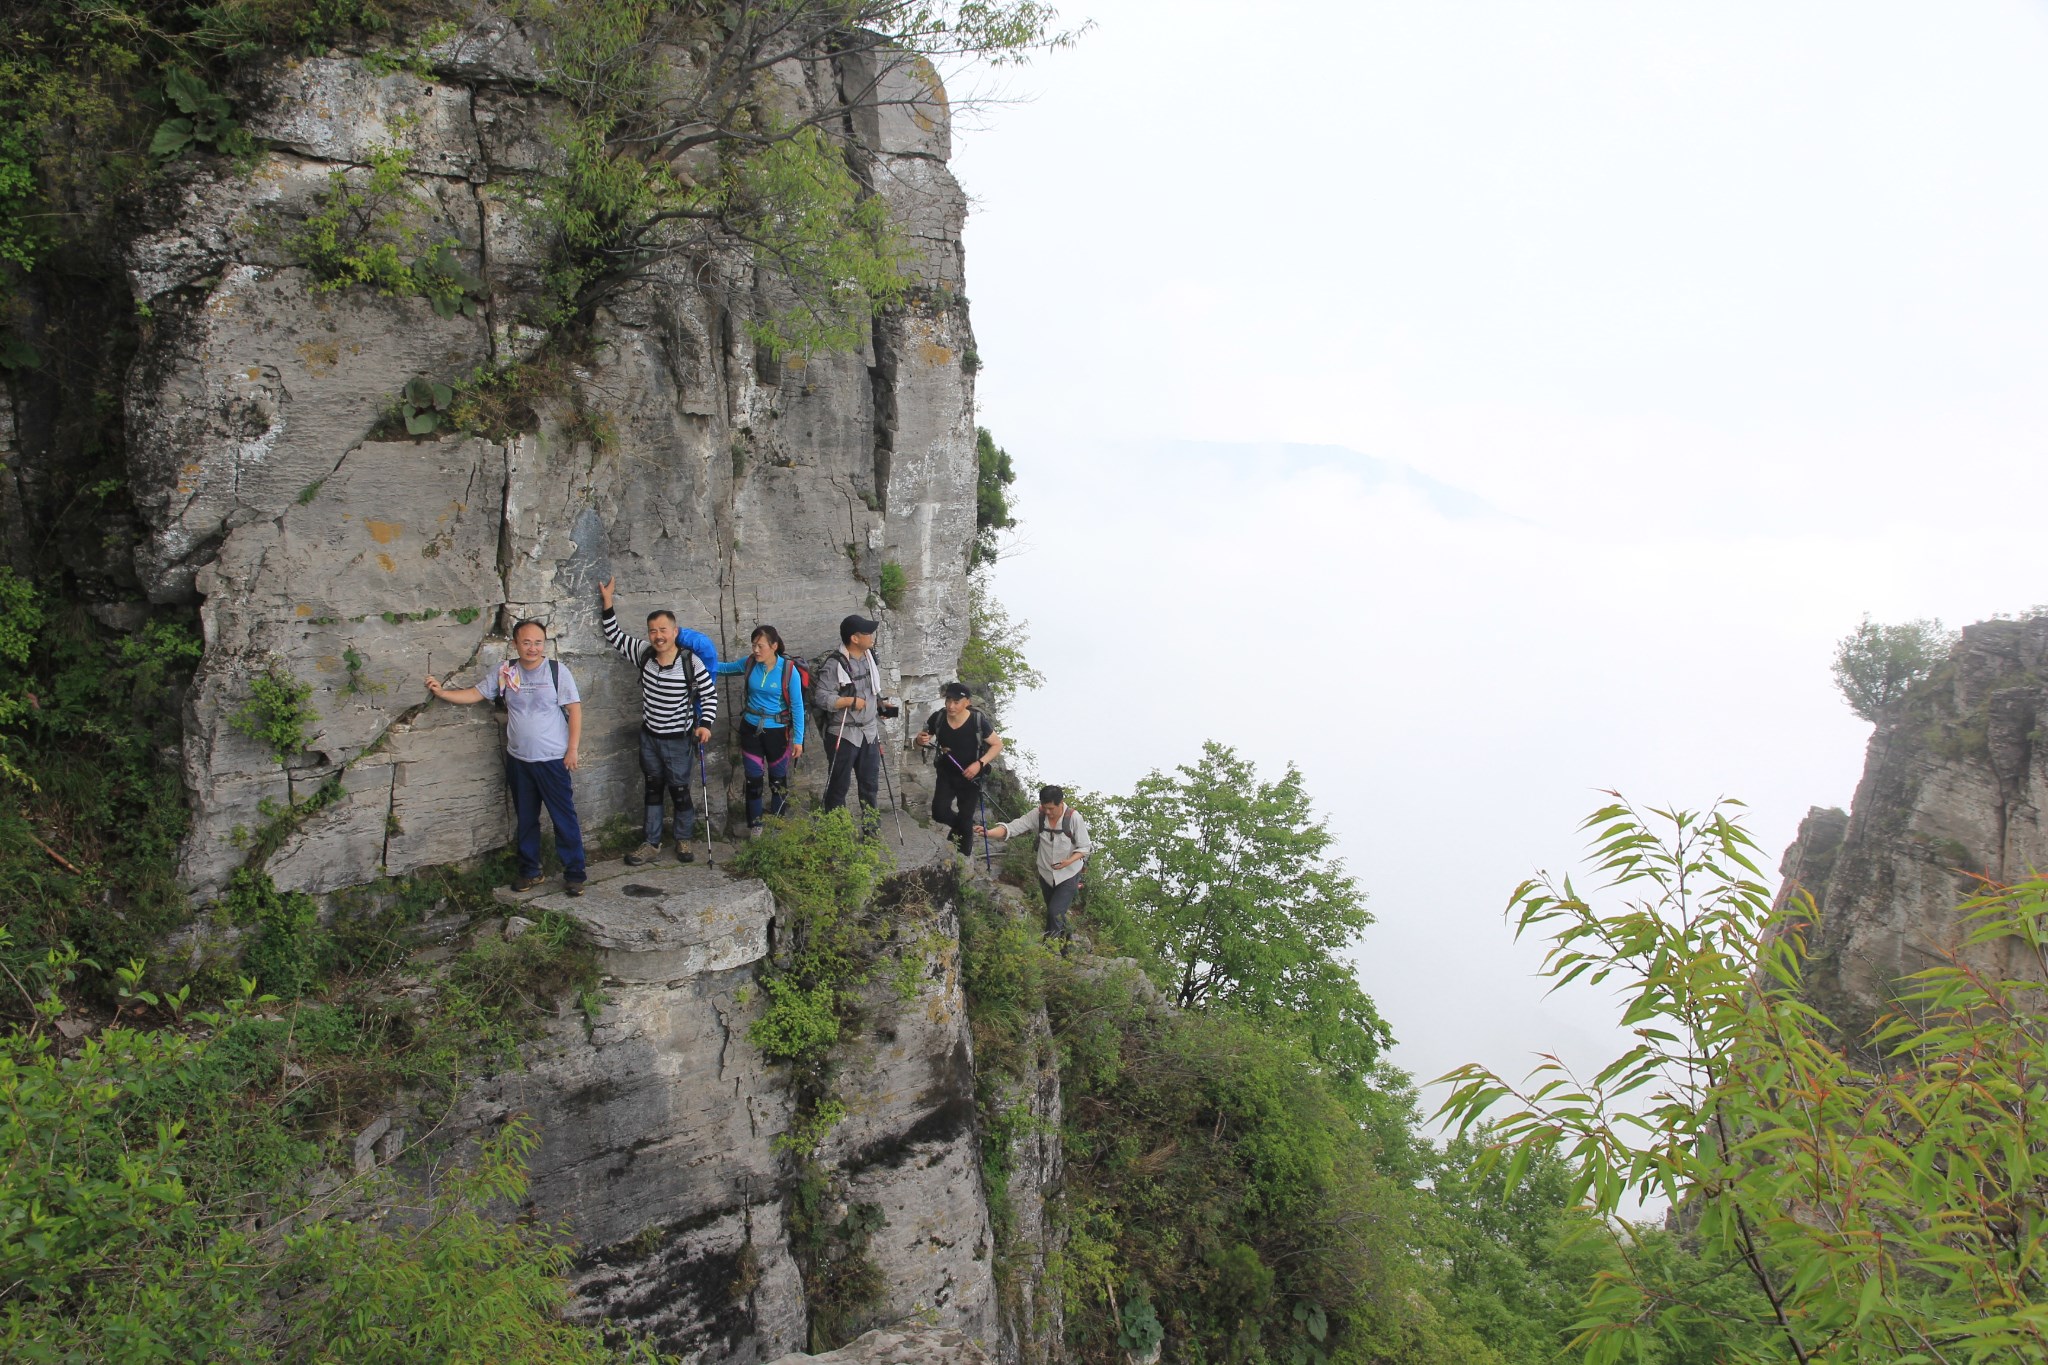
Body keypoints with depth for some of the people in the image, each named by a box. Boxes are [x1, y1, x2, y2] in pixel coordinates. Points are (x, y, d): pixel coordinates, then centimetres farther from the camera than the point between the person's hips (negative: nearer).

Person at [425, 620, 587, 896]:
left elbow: (574, 709, -9)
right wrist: (442, 692, -8)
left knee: (564, 818, 0)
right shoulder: (504, 672, 1)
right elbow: (474, 694, 6)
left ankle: (574, 874, 9)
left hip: (553, 759, -4)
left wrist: (573, 749, -13)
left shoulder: (557, 671, -10)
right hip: (518, 759, 4)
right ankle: (529, 871, 28)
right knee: (526, 819, 15)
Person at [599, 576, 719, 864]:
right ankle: (651, 844, 21)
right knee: (652, 790, 13)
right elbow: (614, 636, 6)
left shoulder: (691, 662, -18)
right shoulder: (644, 653, -6)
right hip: (649, 736, 4)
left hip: (679, 740, -4)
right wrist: (607, 603, -1)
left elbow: (709, 694, -8)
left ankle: (683, 841, 25)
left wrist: (705, 724, -19)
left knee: (679, 791, 6)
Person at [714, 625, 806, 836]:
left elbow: (797, 706, -12)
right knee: (753, 779, 10)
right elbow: (722, 668, 12)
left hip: (777, 731, -3)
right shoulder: (750, 664, -7)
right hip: (751, 729, 3)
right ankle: (754, 824, 24)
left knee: (778, 779, 11)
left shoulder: (789, 670, -17)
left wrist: (798, 739, -11)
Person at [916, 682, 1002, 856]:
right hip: (946, 774, 2)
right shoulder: (938, 718, -17)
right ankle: (958, 826, 21)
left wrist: (979, 764, -25)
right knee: (939, 813, -14)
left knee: (965, 821, 3)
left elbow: (997, 744, -12)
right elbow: (924, 740, 0)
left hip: (970, 777, -2)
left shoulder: (978, 721, -24)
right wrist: (921, 741, -25)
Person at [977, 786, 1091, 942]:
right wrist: (988, 832, -40)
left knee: (1054, 912, -16)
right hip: (1046, 874, 4)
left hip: (1069, 875, -4)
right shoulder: (1037, 816, -14)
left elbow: (1084, 847, -13)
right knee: (1053, 912, 19)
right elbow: (1013, 827, -23)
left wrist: (1069, 861, -31)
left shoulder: (1074, 817, -21)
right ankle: (1066, 936, 46)